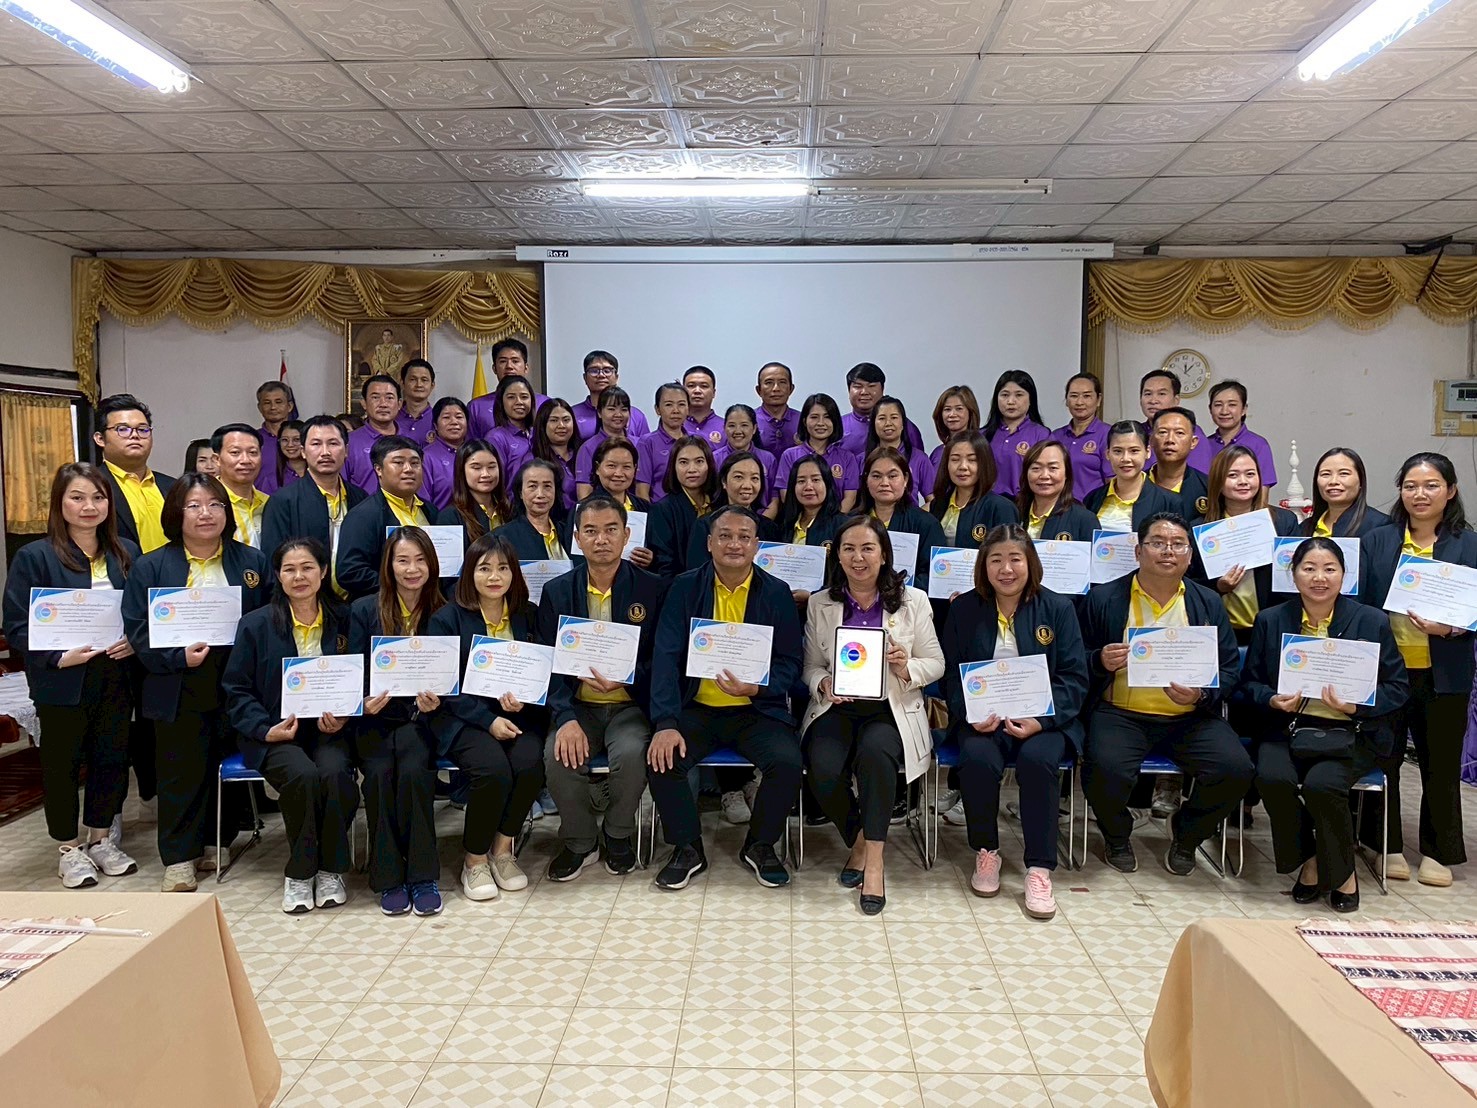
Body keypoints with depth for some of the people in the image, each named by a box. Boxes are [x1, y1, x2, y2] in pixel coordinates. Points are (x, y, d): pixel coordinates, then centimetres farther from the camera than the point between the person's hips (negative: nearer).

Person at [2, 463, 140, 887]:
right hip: (63, 682, -3)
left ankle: (101, 839, 29)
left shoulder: (126, 553, 6)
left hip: (116, 679, 4)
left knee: (112, 757, 12)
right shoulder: (34, 557, -6)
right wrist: (59, 657, -20)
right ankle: (69, 848, 23)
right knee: (62, 763, 8)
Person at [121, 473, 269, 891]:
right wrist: (179, 656, -17)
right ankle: (178, 858, 11)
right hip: (179, 691, -2)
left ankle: (217, 842, 25)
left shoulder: (251, 562, 7)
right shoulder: (151, 567, 2)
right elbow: (137, 629, -3)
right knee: (181, 773, 2)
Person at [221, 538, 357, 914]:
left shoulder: (343, 621, 8)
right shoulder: (255, 624, 5)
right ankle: (299, 873, -10)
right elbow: (236, 690, 4)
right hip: (274, 733, -1)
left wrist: (343, 718, -9)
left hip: (328, 730, 1)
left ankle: (330, 869, -10)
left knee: (334, 773, -31)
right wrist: (265, 729, -11)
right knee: (303, 775, -32)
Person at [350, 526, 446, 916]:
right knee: (380, 773, -28)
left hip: (420, 719, -1)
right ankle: (389, 878, -14)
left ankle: (422, 876, -16)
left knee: (413, 771, -30)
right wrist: (365, 703, -15)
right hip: (375, 720, 1)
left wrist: (436, 701, -16)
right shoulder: (364, 610, 8)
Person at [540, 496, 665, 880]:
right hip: (576, 705, 2)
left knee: (631, 754, -31)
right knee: (558, 757, -27)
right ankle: (578, 842, 1)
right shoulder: (557, 591, 4)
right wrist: (566, 718, -17)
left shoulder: (653, 589, 0)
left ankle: (618, 835, 1)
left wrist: (625, 680, -19)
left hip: (630, 705, -1)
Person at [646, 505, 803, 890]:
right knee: (661, 758, -25)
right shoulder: (685, 588, 1)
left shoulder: (777, 593, 1)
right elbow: (666, 656, -7)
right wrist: (666, 723, -20)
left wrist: (756, 688, -22)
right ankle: (687, 848, 2)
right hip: (696, 708, 0)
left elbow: (789, 663, 1)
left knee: (787, 762, -25)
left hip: (756, 710, 0)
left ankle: (760, 846, 5)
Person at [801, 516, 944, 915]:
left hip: (892, 710, -1)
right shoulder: (820, 604, 9)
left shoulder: (912, 601, 5)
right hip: (837, 708, 2)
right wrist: (824, 684, -12)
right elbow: (810, 666, 11)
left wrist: (906, 666, -15)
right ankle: (857, 841, 3)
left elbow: (936, 665, 6)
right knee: (824, 769, -29)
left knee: (874, 752, -36)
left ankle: (874, 861, -20)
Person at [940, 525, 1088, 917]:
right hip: (983, 719, 1)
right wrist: (971, 715, -15)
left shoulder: (1057, 609, 4)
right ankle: (986, 852, -6)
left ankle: (1039, 869, -18)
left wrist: (1041, 719, -17)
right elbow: (952, 674, 6)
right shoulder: (964, 609, 7)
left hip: (1043, 719, 0)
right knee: (979, 759, -30)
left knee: (1037, 759, -32)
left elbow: (1074, 678, 0)